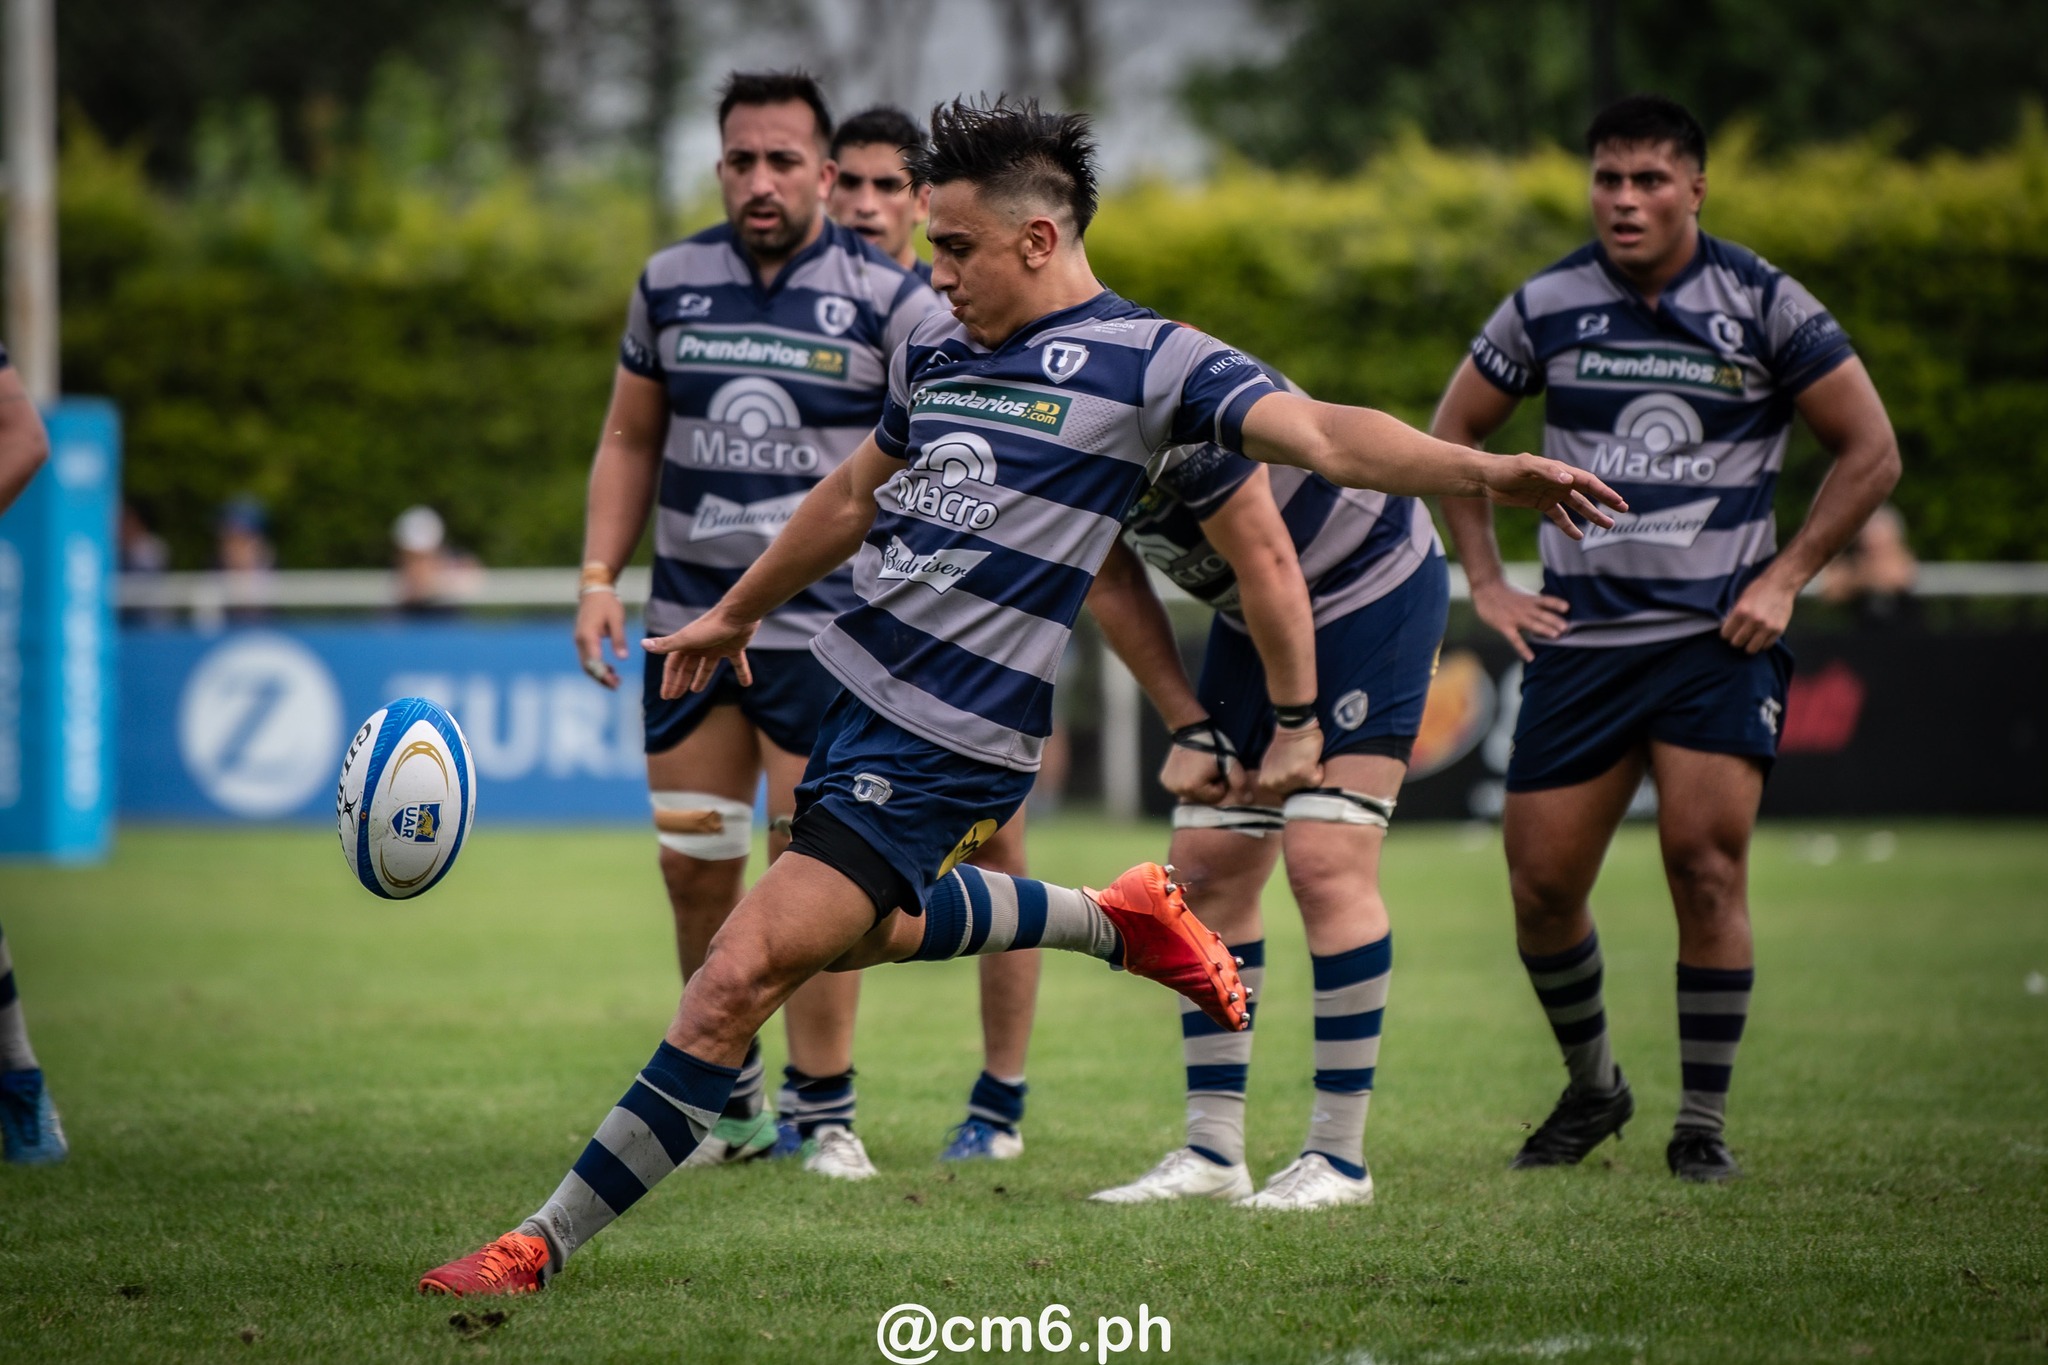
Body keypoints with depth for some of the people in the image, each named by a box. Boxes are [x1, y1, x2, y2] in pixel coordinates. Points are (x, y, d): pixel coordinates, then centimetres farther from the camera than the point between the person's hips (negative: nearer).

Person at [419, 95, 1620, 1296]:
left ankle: (545, 1246, -5)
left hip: (945, 748, -9)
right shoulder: (934, 349, 11)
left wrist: (1483, 471, -37)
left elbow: (1317, 433, -21)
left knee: (737, 980, -12)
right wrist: (737, 612, 38)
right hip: (857, 690, 9)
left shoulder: (1146, 361, -10)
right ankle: (1118, 919, 42)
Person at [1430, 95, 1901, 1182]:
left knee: (1705, 860, -14)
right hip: (1579, 634, 3)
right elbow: (1452, 435, 16)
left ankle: (1703, 1121, -2)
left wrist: (1783, 578, -3)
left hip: (1719, 633, -2)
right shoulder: (1546, 307, 2)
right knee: (1541, 882, 0)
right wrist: (1487, 584, 9)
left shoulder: (1763, 305, -3)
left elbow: (1870, 452, 3)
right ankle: (1591, 1085, 24)